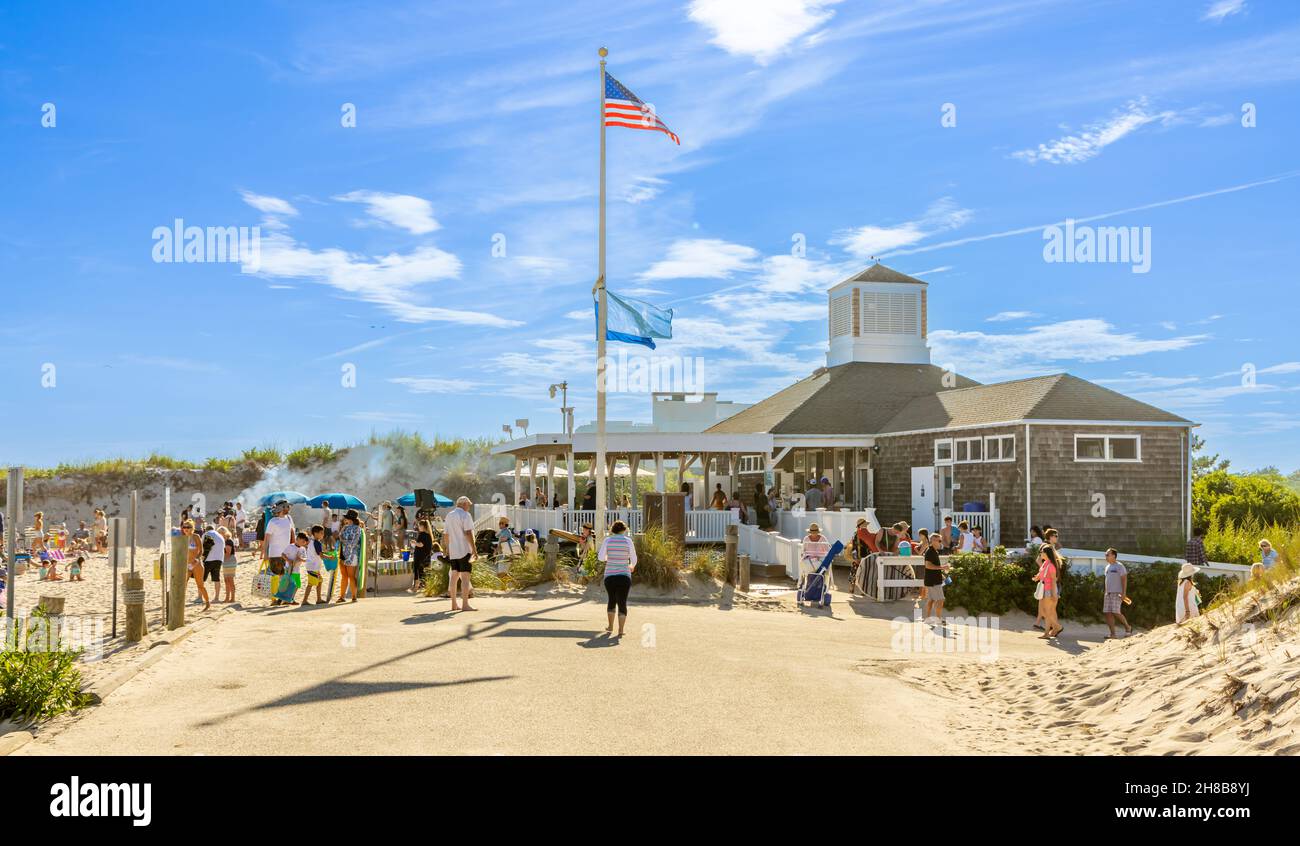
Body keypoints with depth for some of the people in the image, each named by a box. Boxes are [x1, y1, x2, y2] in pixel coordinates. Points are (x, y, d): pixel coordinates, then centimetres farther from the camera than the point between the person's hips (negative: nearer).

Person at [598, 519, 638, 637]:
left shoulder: (607, 540, -2)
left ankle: (610, 627, 29)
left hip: (610, 576, 2)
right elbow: (634, 559, -2)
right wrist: (632, 566, 20)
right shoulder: (628, 541, -4)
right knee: (622, 602, 4)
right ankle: (620, 631, -5)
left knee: (612, 599, 22)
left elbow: (601, 557, -4)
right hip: (624, 576, -2)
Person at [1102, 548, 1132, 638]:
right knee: (1108, 613, -1)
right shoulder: (1107, 567, 17)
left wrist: (1124, 593, -19)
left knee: (1116, 612, -15)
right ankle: (1112, 634, 0)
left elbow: (1124, 579, -12)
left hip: (1117, 593, -8)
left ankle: (1128, 627, 8)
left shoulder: (1119, 566, -6)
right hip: (1108, 593, 8)